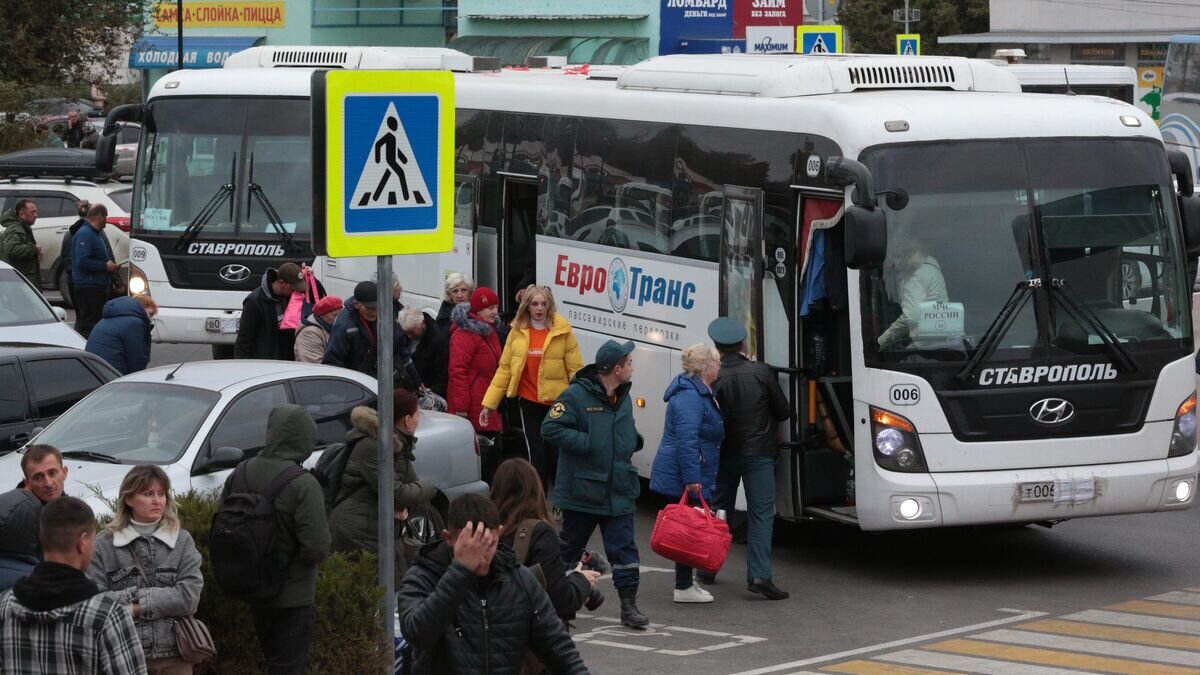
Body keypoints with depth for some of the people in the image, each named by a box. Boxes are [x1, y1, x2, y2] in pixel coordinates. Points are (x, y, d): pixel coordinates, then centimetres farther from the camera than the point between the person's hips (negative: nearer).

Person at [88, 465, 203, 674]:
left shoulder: (182, 541, 5)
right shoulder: (105, 544, 2)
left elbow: (190, 597, -6)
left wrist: (138, 606, -10)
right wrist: (131, 595, -14)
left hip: (174, 656, 1)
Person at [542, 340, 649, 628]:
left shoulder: (623, 398, 10)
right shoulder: (577, 395, -14)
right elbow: (550, 427, -18)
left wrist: (634, 441, 5)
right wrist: (586, 443, -22)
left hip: (619, 493, 5)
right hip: (581, 492, -5)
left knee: (624, 548, -2)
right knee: (570, 547, 11)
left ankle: (629, 605, 0)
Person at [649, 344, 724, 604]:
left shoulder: (698, 392, 15)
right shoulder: (690, 397, -20)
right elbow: (687, 439, -27)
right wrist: (692, 478, -29)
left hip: (685, 478, 11)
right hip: (684, 480, -11)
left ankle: (686, 583, 22)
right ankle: (683, 588, 0)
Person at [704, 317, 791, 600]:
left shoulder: (712, 378, -9)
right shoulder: (761, 372, -8)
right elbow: (783, 412, 0)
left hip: (725, 453, 2)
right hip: (759, 452, -2)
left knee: (718, 510, 17)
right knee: (761, 513, -3)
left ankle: (707, 569, 26)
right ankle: (759, 575, -15)